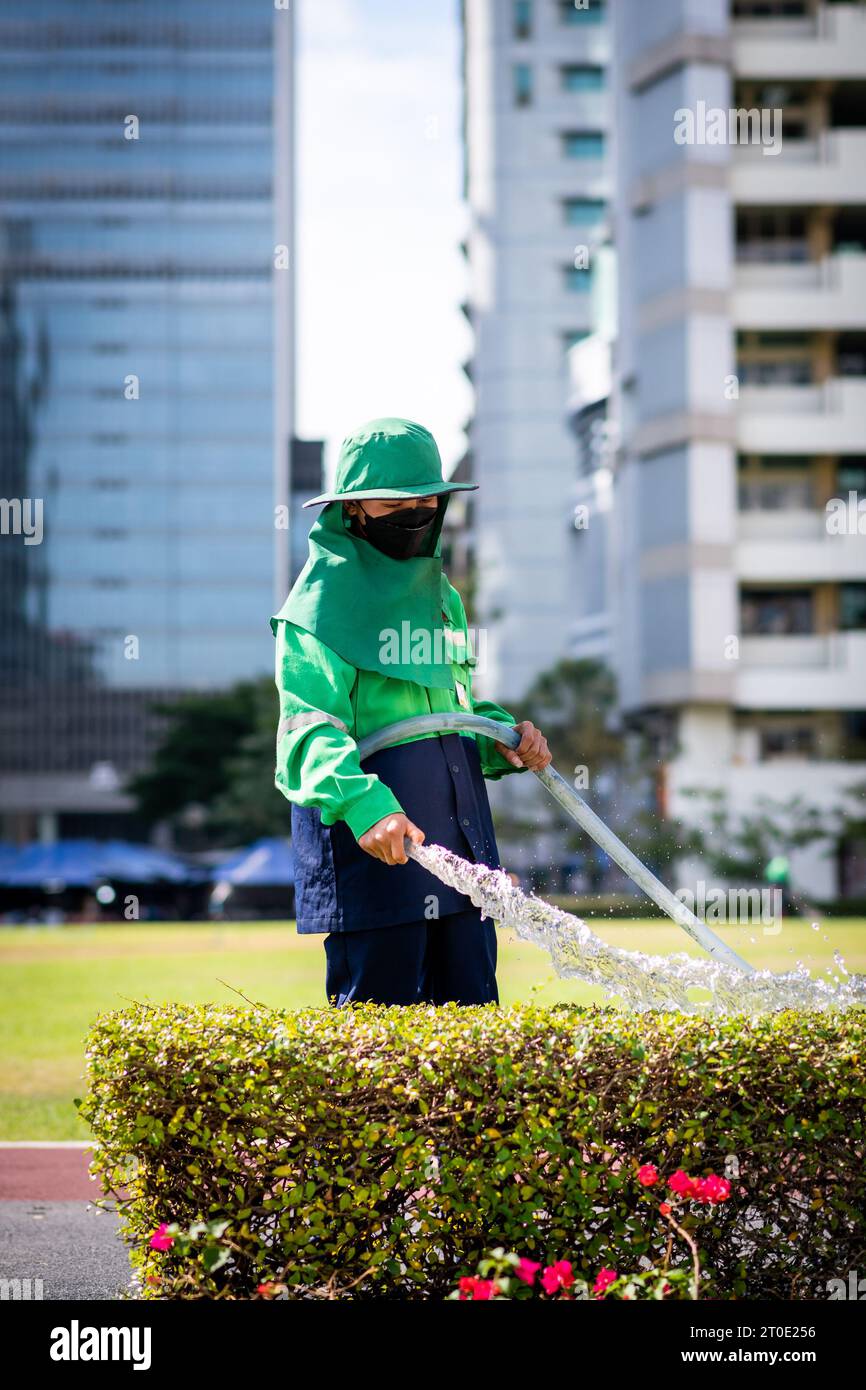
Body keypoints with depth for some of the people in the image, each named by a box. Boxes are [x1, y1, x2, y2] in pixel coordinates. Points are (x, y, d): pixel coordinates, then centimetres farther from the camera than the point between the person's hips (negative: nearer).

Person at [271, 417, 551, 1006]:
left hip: (458, 827, 7)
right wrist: (361, 803, -34)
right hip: (372, 830, -7)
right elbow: (308, 730, -16)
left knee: (471, 1007, 8)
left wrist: (506, 739, 8)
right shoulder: (323, 599, -5)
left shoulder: (441, 596, 19)